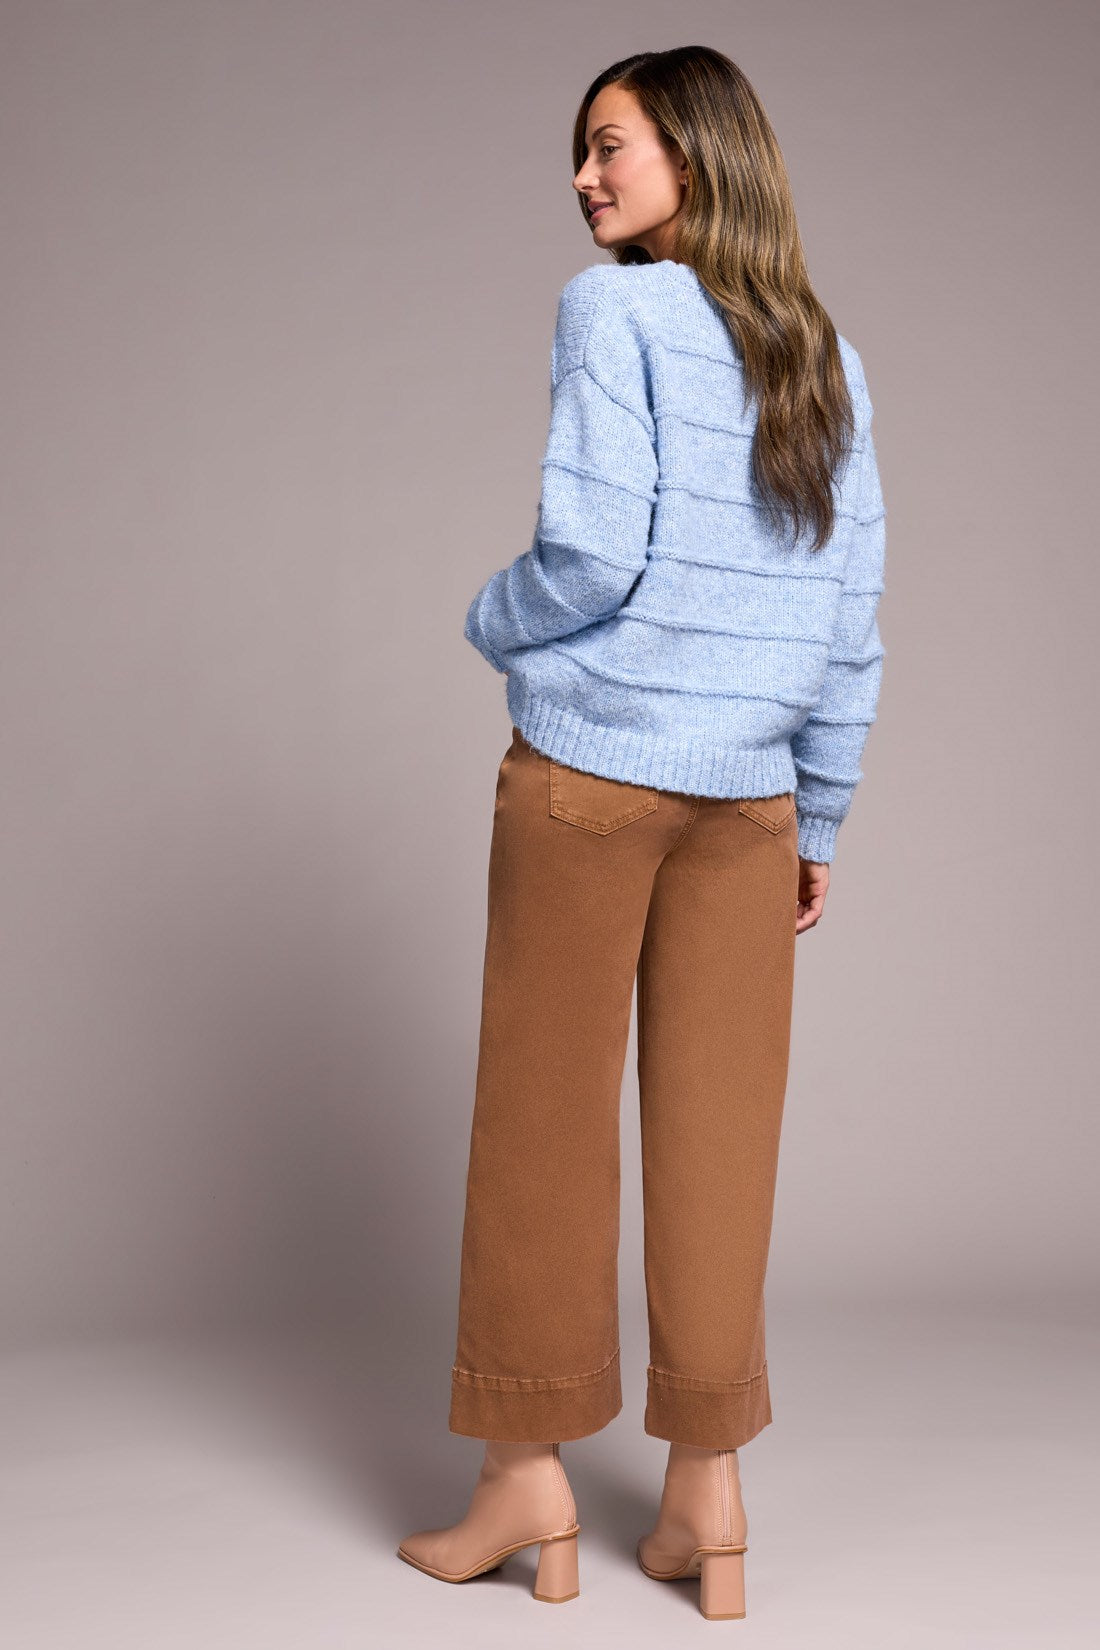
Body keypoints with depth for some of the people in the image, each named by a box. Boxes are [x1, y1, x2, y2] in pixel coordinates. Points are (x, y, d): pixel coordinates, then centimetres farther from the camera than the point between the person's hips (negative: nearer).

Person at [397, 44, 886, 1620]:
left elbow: (592, 548, -16)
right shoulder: (826, 357, 10)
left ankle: (530, 1475, 15)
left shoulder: (614, 312, -6)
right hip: (748, 795, 5)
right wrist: (820, 821, 15)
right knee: (717, 1135, 7)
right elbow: (852, 614, 9)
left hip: (587, 769, -5)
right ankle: (708, 1493, 14)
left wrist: (492, 623, 5)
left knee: (545, 1119, 6)